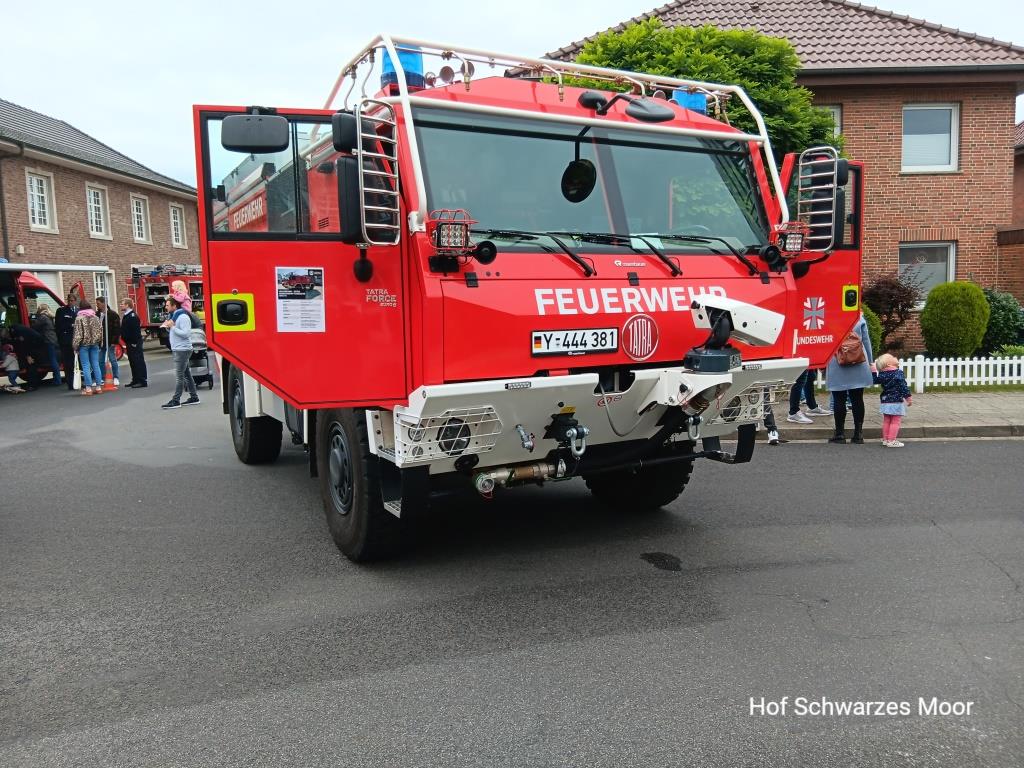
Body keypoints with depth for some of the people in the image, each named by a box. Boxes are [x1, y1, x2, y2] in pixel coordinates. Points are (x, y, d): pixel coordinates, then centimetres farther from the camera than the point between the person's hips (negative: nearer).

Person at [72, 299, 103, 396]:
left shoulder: (79, 318, -9)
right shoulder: (96, 317, 5)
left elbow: (78, 333, -11)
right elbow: (101, 330, 7)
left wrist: (75, 345, -4)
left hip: (84, 344, -4)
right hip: (95, 344, 4)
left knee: (86, 366, -2)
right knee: (96, 365, 6)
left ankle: (88, 388, -3)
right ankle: (98, 386, 6)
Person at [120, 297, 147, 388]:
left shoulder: (133, 316, -16)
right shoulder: (126, 315, 16)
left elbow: (136, 330, -22)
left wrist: (134, 342, -23)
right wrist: (126, 341, 18)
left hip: (134, 343, -10)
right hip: (129, 343, 10)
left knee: (139, 361, -7)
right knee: (132, 361, 13)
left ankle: (142, 381, -6)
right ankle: (135, 380, 20)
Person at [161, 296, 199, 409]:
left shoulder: (183, 317, -15)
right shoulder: (173, 315, 15)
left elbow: (186, 333, -24)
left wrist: (172, 327, -20)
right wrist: (168, 326, 4)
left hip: (182, 350, -10)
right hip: (177, 349, 10)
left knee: (179, 375, -8)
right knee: (186, 374, 12)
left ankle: (176, 401, -8)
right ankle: (194, 397, 17)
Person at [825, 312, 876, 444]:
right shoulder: (860, 318, 0)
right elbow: (866, 341, 5)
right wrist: (871, 362, 13)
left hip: (837, 368, -2)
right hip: (858, 368, 2)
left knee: (839, 400, 3)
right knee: (857, 399, 8)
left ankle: (840, 434, 7)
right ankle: (858, 434, 11)